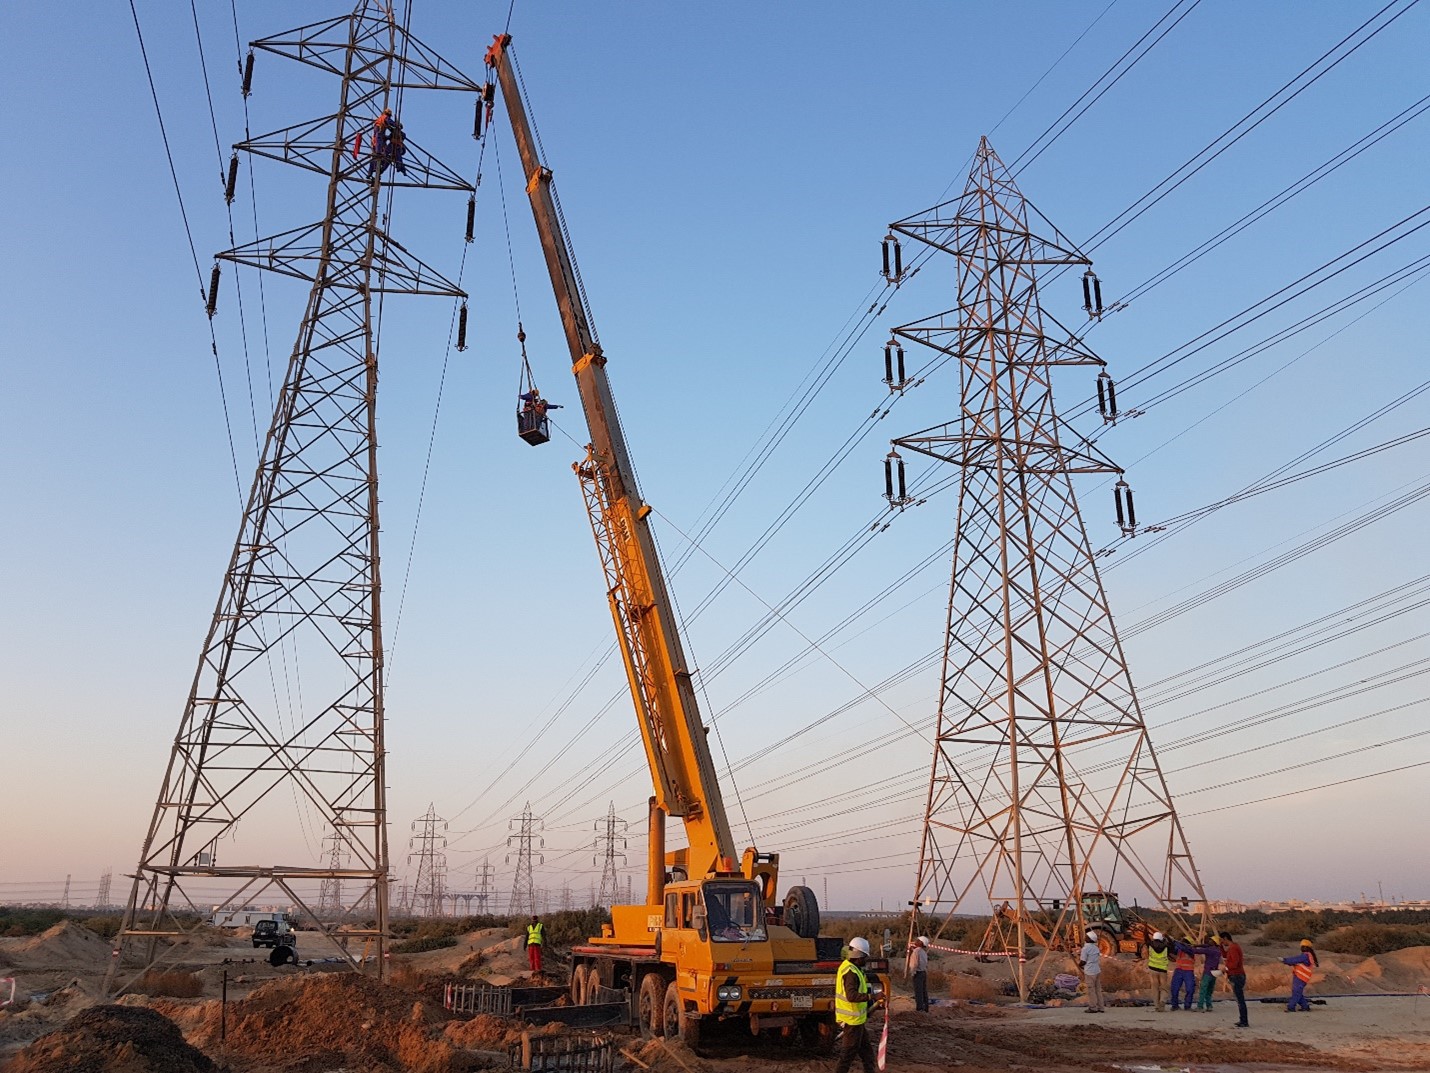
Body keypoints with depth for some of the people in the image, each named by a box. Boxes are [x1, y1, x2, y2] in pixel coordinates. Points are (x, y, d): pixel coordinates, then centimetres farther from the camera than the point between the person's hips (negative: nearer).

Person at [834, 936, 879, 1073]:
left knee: (866, 1049, 20)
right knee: (849, 1052, 0)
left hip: (857, 1019, 10)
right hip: (852, 1020, -10)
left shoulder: (848, 967, 10)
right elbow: (851, 996, -33)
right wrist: (871, 996, -36)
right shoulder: (851, 972, -23)